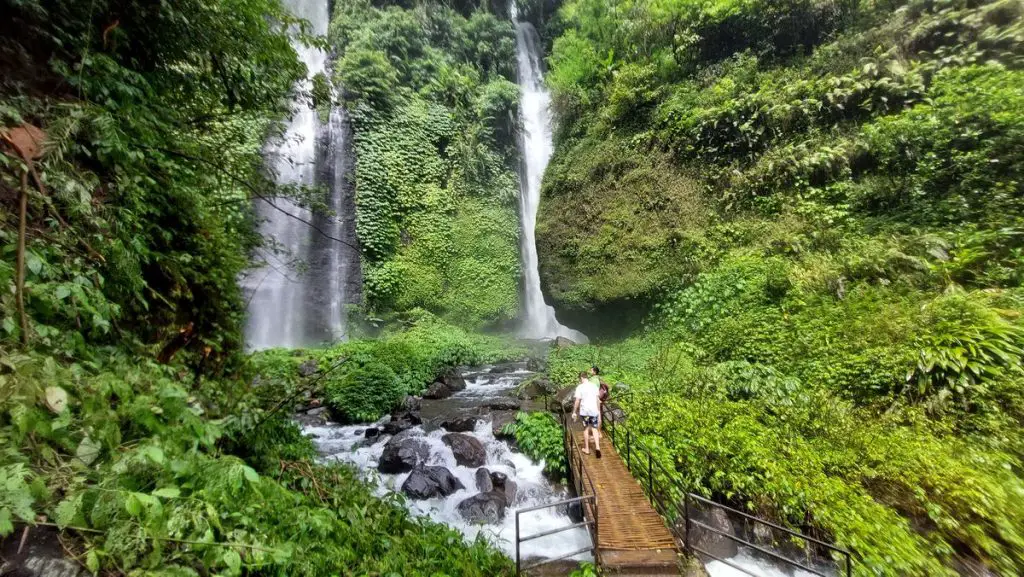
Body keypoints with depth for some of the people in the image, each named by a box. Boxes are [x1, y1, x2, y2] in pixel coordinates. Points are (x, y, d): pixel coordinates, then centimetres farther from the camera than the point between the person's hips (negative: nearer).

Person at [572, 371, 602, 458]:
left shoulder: (580, 387, -10)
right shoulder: (594, 385, 2)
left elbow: (577, 401, -10)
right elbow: (597, 399, 8)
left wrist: (574, 412, -1)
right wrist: (599, 411, 19)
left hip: (584, 411, -2)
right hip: (594, 410, 2)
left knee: (586, 429, 13)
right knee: (594, 429, 12)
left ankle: (587, 449, 22)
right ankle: (597, 447, -3)